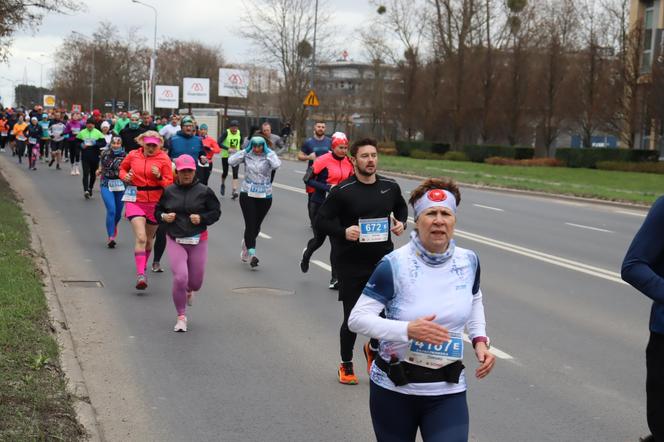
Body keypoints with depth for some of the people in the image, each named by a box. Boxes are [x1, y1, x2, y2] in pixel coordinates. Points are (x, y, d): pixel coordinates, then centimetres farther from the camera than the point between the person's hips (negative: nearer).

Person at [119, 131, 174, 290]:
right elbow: (122, 168, 20)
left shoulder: (163, 159, -4)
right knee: (140, 237, -16)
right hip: (135, 200, -1)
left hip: (155, 202, 1)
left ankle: (143, 266, 40)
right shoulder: (133, 155, 1)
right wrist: (125, 176, -1)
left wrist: (159, 177, -23)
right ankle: (140, 275, -21)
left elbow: (169, 183, -4)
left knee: (149, 238, 15)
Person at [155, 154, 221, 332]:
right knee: (180, 278, -15)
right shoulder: (168, 191, 1)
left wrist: (202, 218, -13)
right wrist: (164, 217, -9)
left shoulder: (204, 191, -2)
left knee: (196, 281, 9)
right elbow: (157, 211, 13)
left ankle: (189, 291, 51)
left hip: (198, 241, 1)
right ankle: (181, 317, 3)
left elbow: (216, 212, 4)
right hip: (175, 241, -1)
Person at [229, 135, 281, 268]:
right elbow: (231, 161, -14)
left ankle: (246, 247, 36)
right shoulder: (247, 155, 0)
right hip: (247, 194, -1)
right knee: (250, 225, -11)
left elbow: (276, 164, -23)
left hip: (265, 195, 1)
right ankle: (252, 255, -15)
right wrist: (246, 150, -10)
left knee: (256, 226, 12)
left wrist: (268, 152, -13)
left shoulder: (269, 156, -2)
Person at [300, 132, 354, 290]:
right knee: (319, 238, 8)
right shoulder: (323, 161, -13)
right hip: (321, 204, -3)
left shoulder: (349, 162, 3)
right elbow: (309, 180, -12)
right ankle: (306, 255, 45)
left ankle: (335, 279, 1)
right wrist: (328, 187, -22)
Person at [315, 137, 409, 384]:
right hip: (351, 264, -3)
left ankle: (374, 348, 29)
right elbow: (320, 221, -6)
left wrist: (402, 223, 4)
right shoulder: (342, 191, -9)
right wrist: (343, 232, -23)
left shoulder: (390, 187, 4)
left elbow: (402, 207, 25)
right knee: (352, 318, 5)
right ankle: (346, 365, 29)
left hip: (383, 260, 3)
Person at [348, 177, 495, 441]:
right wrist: (408, 329, -28)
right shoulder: (394, 265, -15)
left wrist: (479, 340, 4)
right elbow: (357, 318, -15)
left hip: (448, 391, 3)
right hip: (393, 389, -2)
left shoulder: (468, 262, -1)